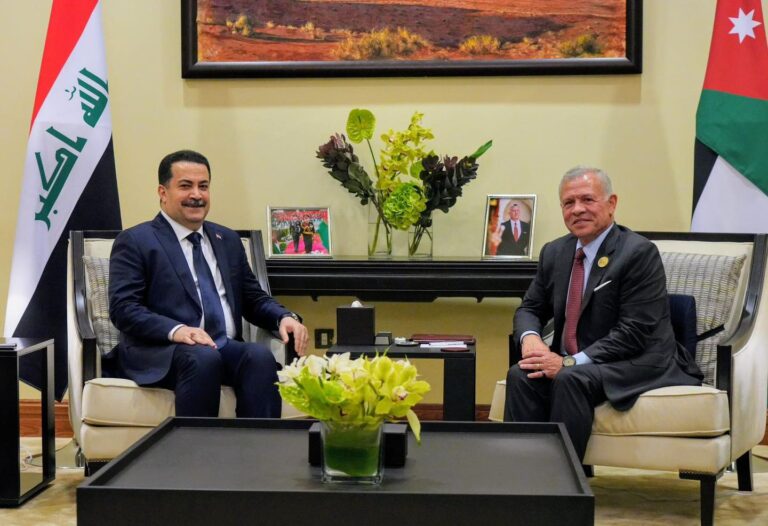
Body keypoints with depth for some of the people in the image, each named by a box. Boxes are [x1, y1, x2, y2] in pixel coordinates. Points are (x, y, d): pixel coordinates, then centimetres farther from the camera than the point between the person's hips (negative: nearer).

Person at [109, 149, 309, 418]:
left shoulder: (228, 240, 22)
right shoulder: (135, 241, 4)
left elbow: (253, 299, 24)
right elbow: (123, 308, -7)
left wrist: (284, 317, 0)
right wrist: (175, 330, -25)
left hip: (225, 347, 5)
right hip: (160, 351, -4)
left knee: (260, 356, -28)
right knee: (203, 358, -37)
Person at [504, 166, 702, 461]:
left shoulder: (639, 253, -13)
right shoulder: (554, 252, 9)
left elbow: (633, 333, -18)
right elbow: (530, 308, 16)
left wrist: (570, 362, -24)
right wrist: (529, 337, -9)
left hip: (636, 363, -6)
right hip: (569, 363, 6)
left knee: (571, 379, -34)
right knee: (521, 375, -23)